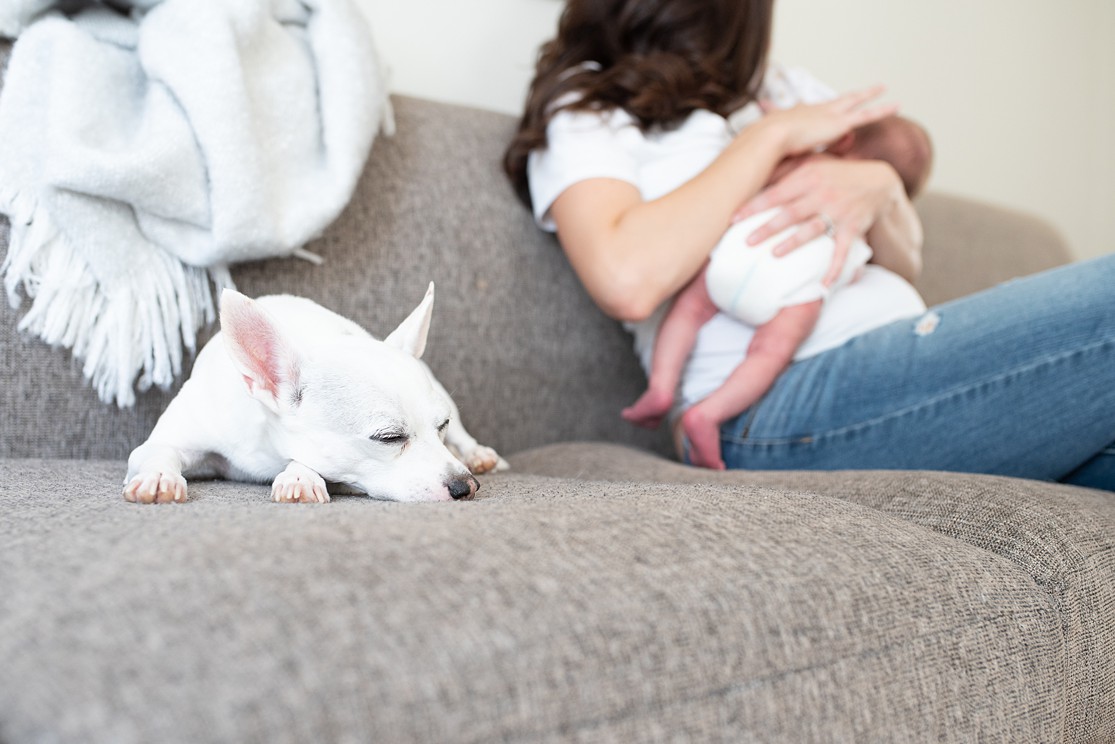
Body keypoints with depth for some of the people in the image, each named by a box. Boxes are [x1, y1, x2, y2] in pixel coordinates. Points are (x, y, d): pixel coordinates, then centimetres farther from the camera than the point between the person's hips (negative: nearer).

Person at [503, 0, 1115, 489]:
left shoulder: (730, 106, 29)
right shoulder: (582, 109, 9)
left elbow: (904, 264, 21)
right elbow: (627, 281, -16)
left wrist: (879, 188, -3)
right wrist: (771, 138, -4)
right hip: (781, 404, -8)